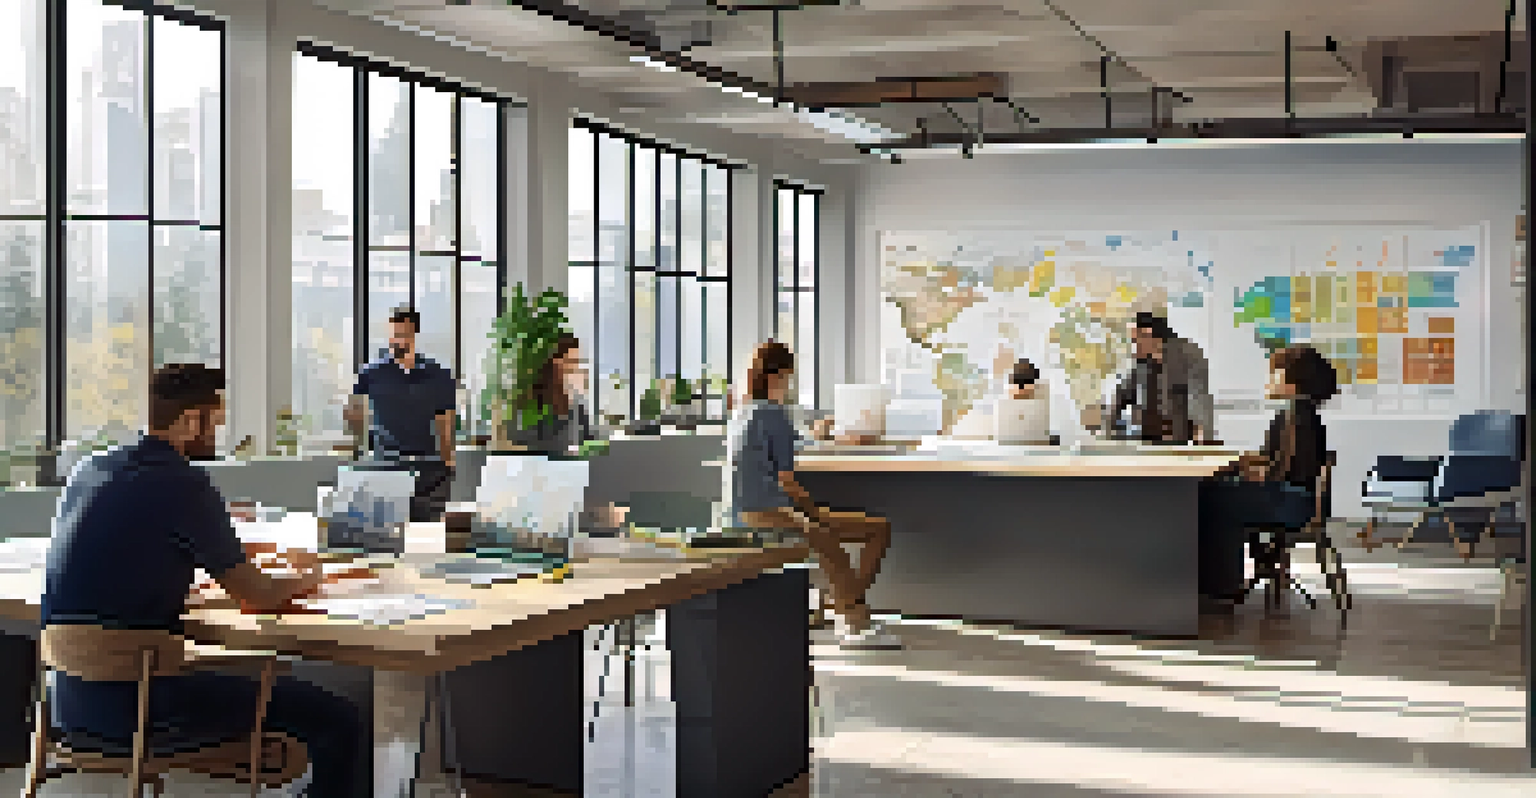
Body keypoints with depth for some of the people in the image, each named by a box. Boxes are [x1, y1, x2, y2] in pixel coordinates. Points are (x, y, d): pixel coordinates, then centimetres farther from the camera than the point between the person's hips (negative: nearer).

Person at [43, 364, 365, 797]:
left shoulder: (88, 470, 9)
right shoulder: (182, 484, -15)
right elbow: (259, 596, -9)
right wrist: (305, 580, 13)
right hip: (130, 704, -9)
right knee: (338, 720, -6)